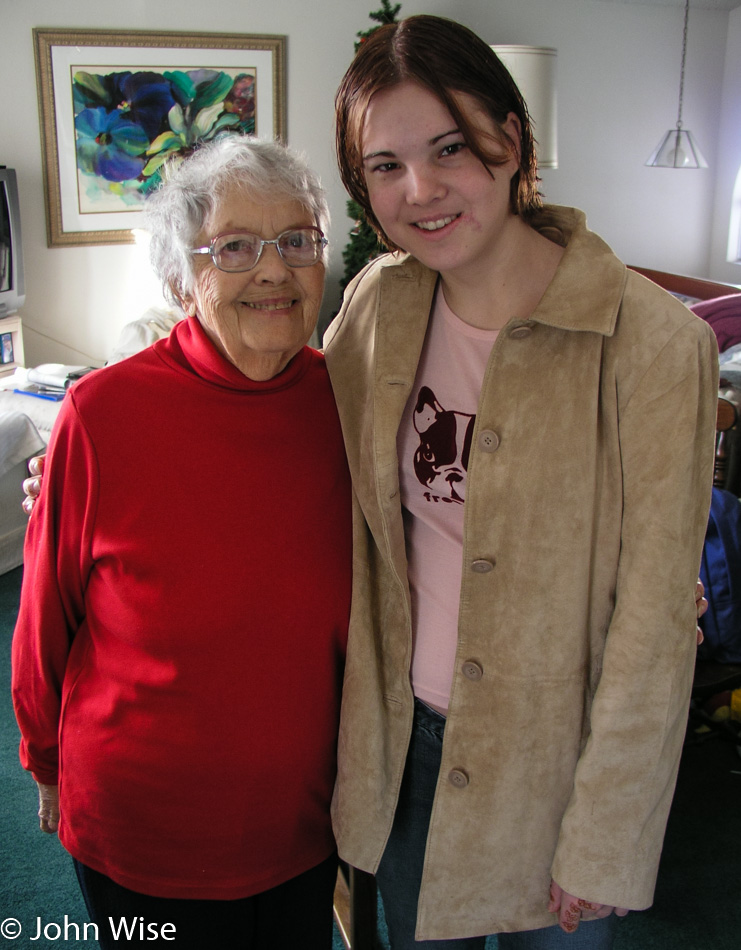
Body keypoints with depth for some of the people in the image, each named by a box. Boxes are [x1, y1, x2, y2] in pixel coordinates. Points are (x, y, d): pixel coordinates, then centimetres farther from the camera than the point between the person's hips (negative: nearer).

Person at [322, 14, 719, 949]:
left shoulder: (652, 342, -21)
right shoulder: (378, 304, -6)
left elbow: (653, 623, -18)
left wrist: (601, 844, -12)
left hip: (552, 756, -4)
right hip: (404, 736, 5)